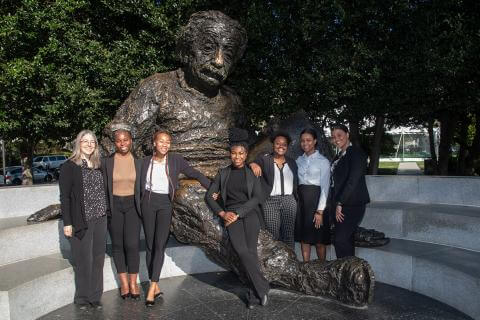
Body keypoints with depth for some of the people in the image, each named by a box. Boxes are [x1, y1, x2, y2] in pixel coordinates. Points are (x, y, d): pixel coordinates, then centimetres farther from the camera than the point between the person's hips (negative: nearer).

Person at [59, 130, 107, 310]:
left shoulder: (98, 166, 11)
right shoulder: (69, 166, -4)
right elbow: (64, 197, -7)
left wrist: (105, 213, 10)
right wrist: (67, 223, -11)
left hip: (100, 219, 5)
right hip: (81, 221, -5)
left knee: (98, 258, 9)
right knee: (83, 261, 3)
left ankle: (95, 297, 22)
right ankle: (82, 298, 20)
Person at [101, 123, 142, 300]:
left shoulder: (138, 162, 2)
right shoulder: (107, 162, -1)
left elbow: (142, 187, 7)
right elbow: (104, 188, 3)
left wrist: (142, 209, 5)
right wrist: (106, 209, 0)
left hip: (132, 205, 0)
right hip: (114, 206, 0)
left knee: (132, 244, -7)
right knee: (117, 244, 7)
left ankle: (133, 282, 9)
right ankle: (124, 282, 20)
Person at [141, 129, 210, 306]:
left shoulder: (176, 160, -1)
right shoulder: (146, 161, 5)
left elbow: (195, 174, 0)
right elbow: (141, 184, 14)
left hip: (165, 204, -2)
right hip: (148, 202, 2)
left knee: (159, 246, -9)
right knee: (150, 245, 4)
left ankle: (152, 288, -5)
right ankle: (156, 287, 14)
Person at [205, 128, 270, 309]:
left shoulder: (252, 173, 6)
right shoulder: (223, 173, 10)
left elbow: (257, 197, -3)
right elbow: (209, 196, 8)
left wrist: (237, 213, -11)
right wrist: (222, 213, -6)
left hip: (250, 214, -1)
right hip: (231, 217, 1)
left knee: (250, 252, -14)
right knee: (242, 252, -17)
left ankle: (254, 294, 1)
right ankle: (263, 289, -4)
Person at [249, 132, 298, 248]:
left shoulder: (292, 162, 14)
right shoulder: (264, 158, 4)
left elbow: (295, 183, 17)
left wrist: (297, 200, 10)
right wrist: (253, 164, -34)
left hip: (289, 201, 3)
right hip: (270, 202, -3)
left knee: (289, 235, 5)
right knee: (273, 236, -6)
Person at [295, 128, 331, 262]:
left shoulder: (323, 161, -3)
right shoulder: (299, 160, 11)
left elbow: (325, 187, -8)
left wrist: (320, 211, -13)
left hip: (316, 200, -4)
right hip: (301, 200, 4)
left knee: (319, 239, 2)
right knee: (304, 237, 8)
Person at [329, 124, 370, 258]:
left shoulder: (356, 153, -7)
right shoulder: (338, 157, 18)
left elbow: (353, 180, -15)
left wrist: (340, 203, -15)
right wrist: (334, 204, 9)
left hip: (352, 204, -8)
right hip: (339, 205, 8)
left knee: (340, 240, -15)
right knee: (346, 241, 9)